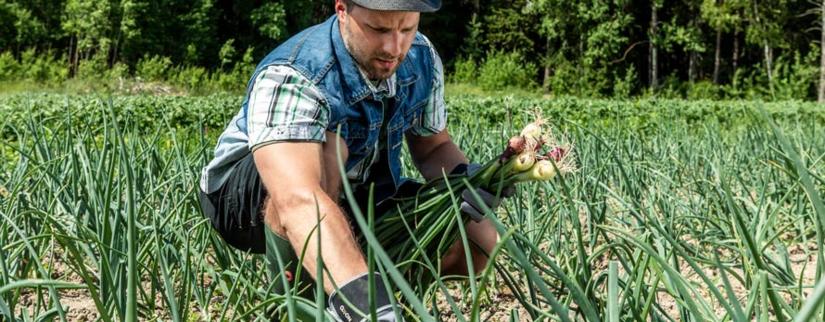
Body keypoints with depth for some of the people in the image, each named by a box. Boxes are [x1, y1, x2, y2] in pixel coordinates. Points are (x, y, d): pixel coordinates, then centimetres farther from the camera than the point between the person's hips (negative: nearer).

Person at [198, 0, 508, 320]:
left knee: (479, 239, -8)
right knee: (326, 147, -38)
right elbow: (299, 203, -52)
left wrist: (463, 177, -23)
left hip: (354, 196, 7)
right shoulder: (289, 78, -36)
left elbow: (433, 146, 2)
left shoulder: (421, 58, -13)